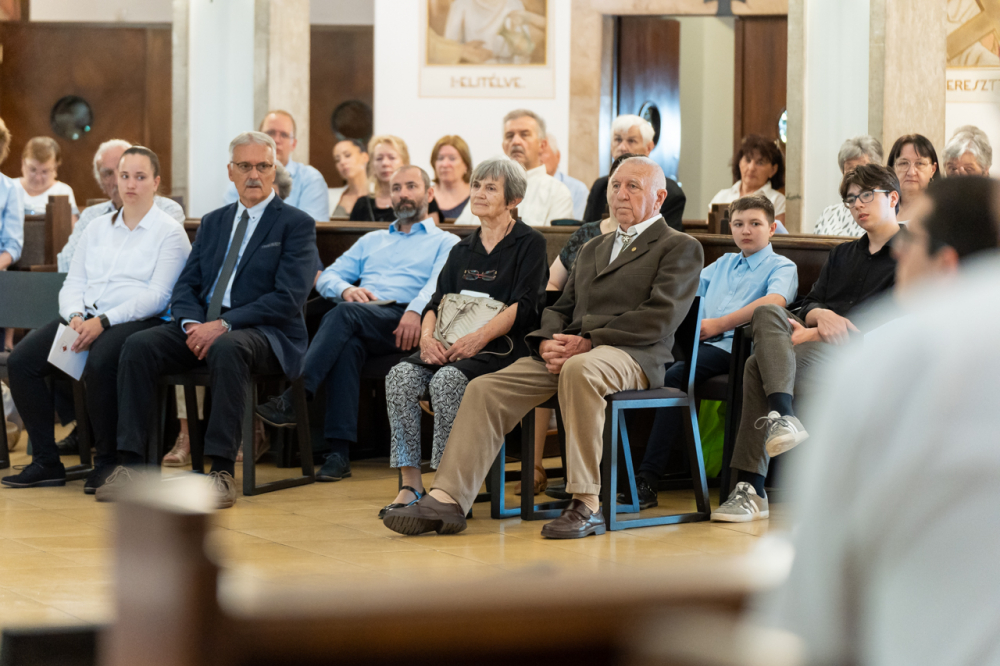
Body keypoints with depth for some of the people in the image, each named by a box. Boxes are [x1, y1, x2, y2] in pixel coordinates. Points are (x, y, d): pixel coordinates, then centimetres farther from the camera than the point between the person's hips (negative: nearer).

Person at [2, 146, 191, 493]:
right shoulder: (97, 228, 22)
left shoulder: (169, 232, 3)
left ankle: (107, 462, -21)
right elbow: (73, 284, 17)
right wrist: (76, 317, -7)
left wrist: (103, 322, -18)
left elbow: (157, 296, -8)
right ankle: (46, 461, -12)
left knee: (99, 363, -38)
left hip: (137, 322, -6)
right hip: (84, 319, 6)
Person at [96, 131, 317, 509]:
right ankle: (130, 463, -22)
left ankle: (222, 472, -38)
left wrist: (223, 325, -20)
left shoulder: (296, 224, 0)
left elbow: (288, 298, -11)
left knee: (227, 349, -39)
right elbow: (186, 285, 14)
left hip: (265, 333, -5)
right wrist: (193, 324, -10)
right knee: (139, 346, -20)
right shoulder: (213, 222, 20)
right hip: (204, 326, 6)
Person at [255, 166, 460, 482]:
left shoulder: (445, 242, 19)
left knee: (344, 314, -34)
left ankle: (293, 400, -43)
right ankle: (339, 452, -42)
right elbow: (327, 278, 25)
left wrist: (415, 311, -24)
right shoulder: (371, 241, 36)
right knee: (347, 344, -35)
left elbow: (440, 284, -3)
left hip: (401, 325, -3)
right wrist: (346, 289, -1)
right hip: (359, 325, 3)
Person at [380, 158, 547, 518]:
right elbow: (437, 302, 16)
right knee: (401, 376, -24)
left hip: (503, 347, -5)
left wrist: (480, 337, -19)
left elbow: (523, 306, -8)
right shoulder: (462, 250, 22)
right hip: (450, 348, 6)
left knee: (447, 380, -34)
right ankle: (410, 484, -25)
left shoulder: (529, 243, 3)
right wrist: (427, 336, -6)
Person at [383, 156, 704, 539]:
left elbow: (660, 319, -7)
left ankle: (587, 505, -37)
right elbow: (562, 308, 24)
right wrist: (548, 342, -1)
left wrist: (589, 342, -15)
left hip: (631, 354, -7)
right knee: (485, 389, -15)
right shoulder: (593, 249, 31)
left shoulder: (681, 248, 7)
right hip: (568, 352, 7)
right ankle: (448, 500, -19)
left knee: (579, 370, -40)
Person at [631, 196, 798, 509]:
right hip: (697, 341, 6)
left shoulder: (781, 267, 9)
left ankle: (647, 480, -33)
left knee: (674, 376, -32)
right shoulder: (723, 263, 32)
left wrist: (718, 324, -14)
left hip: (731, 346, -6)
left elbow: (774, 301, -13)